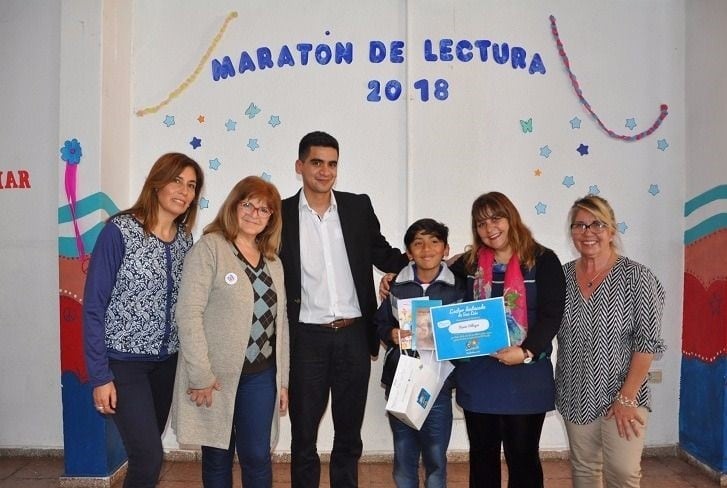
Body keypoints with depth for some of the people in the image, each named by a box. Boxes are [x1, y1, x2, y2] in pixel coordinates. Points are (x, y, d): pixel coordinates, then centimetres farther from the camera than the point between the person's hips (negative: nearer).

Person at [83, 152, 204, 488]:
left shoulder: (184, 239, 3)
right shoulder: (119, 231, -13)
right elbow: (93, 306, -12)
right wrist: (100, 375, -13)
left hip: (166, 361, 5)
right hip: (123, 361, -5)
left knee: (147, 450, 14)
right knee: (149, 458, -9)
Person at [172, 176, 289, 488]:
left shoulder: (273, 263, 13)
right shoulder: (209, 248, -6)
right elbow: (189, 313, -13)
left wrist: (283, 380, 11)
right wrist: (200, 375, -17)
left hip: (261, 377, 5)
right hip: (217, 376, -4)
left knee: (258, 457, 7)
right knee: (218, 457, 10)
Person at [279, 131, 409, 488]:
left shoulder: (358, 207, 3)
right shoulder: (282, 213, -1)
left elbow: (384, 255, 11)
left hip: (354, 336, 2)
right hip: (307, 339, -1)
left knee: (349, 435, 16)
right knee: (303, 437, 12)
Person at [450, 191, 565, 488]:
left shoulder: (543, 261, -5)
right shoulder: (469, 263, 6)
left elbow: (552, 315, -10)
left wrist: (527, 352, -23)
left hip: (526, 377, -3)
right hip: (476, 376, 3)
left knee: (523, 457, 11)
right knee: (482, 455, 16)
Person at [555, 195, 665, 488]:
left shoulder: (636, 276, -10)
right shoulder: (561, 276, 1)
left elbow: (648, 341, -12)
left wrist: (627, 397, -14)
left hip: (623, 396, -3)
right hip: (576, 396, 4)